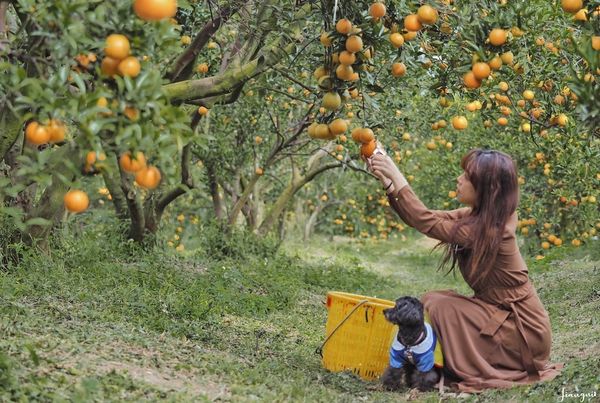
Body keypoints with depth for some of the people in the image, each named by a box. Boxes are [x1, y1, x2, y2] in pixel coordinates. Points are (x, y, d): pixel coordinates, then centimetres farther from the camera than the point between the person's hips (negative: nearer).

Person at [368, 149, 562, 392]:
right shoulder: (479, 216, 0)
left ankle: (476, 373, 0)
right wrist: (388, 183, -9)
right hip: (502, 313, 9)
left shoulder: (489, 230, -27)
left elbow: (427, 223, -25)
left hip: (523, 331, -9)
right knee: (430, 301, 3)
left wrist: (397, 177, -20)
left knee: (439, 307, -15)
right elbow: (429, 217, -1)